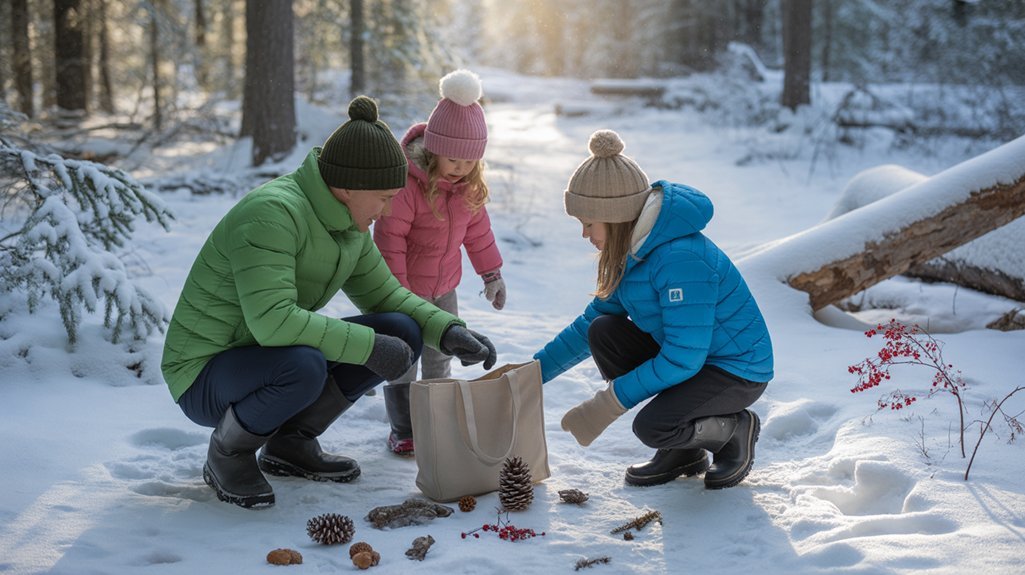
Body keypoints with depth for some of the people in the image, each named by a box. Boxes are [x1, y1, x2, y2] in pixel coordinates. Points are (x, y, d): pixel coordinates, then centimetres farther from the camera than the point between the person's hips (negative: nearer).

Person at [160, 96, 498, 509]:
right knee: (305, 366, -39)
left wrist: (448, 331, -4)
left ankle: (289, 443, 6)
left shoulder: (347, 223, 0)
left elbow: (383, 294, 12)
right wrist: (369, 346, -33)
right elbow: (272, 320, -37)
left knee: (404, 333, -5)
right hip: (207, 375, -8)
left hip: (275, 355, 8)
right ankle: (227, 454, -8)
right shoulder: (272, 212, -27)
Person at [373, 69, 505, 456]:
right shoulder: (407, 182, -27)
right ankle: (402, 430, 12)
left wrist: (491, 272, 13)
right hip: (407, 285, -6)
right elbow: (389, 238, -25)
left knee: (441, 355, 15)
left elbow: (477, 228, 9)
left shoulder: (470, 184, -5)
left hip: (444, 286, 6)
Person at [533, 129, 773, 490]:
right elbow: (593, 319, 9)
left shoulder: (681, 258, -30)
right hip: (684, 353, 9)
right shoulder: (631, 249, -1)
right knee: (602, 332, -11)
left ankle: (735, 428, 4)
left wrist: (608, 404, -25)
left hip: (738, 371, -9)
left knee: (651, 426, -30)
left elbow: (684, 359, -30)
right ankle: (681, 451, 2)